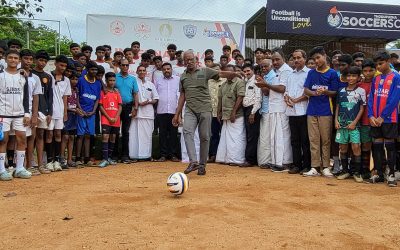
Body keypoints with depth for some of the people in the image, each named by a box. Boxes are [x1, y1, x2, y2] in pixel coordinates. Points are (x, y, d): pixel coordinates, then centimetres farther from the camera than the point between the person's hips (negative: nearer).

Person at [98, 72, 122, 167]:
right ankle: (105, 159, -12)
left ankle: (109, 157, 21)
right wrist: (109, 118, -10)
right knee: (105, 137, -12)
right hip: (106, 119, -4)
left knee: (113, 138, 9)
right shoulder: (103, 92, 0)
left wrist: (116, 118, -5)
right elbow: (101, 106, -4)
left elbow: (120, 106, 8)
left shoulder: (117, 92, 10)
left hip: (116, 120, 4)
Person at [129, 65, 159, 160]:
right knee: (135, 134, -6)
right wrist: (139, 103, -13)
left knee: (147, 134, 3)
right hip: (137, 112, -3)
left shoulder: (150, 84, 17)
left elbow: (155, 99, 16)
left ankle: (146, 154, 8)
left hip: (148, 112, 4)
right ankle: (135, 155, -4)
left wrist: (148, 102, -3)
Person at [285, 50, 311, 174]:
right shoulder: (291, 74, 19)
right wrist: (287, 98, 0)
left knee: (305, 140, -1)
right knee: (294, 140, 9)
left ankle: (306, 165, 6)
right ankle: (297, 165, 15)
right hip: (291, 111, 6)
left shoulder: (309, 73, -2)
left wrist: (296, 100, -10)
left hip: (303, 111, -6)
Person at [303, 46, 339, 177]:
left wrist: (325, 92, -20)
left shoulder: (332, 73, 2)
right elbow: (306, 90, 7)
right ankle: (314, 168, 9)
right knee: (313, 140, 4)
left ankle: (326, 167, 11)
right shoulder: (311, 73, 12)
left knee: (326, 140, 2)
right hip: (312, 111, 3)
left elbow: (335, 93, 0)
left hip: (326, 111, -3)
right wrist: (314, 93, -14)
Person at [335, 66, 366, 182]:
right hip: (341, 124, 3)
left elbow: (362, 108, -1)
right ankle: (345, 170, 19)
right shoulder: (341, 91, 9)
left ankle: (356, 172, 3)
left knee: (356, 147, -9)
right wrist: (336, 120, 1)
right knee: (343, 147, 7)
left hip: (354, 124, -3)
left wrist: (354, 122, -9)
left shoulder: (360, 91, 0)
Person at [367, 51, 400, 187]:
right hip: (375, 119, 5)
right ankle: (377, 173, 16)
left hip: (389, 118, -5)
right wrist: (371, 116, -5)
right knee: (376, 145, 7)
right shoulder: (375, 79, 11)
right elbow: (371, 98, 8)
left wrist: (382, 117, -15)